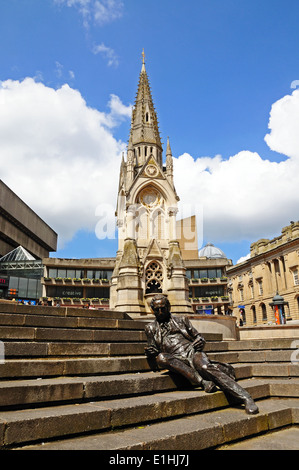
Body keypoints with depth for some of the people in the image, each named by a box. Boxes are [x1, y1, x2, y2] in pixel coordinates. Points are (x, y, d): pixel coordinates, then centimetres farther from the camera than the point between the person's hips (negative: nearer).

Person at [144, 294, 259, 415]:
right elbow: (154, 351, 19)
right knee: (161, 358, -33)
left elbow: (198, 337, 20)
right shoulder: (151, 328, 20)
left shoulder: (182, 320, 21)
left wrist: (200, 341, -4)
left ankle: (246, 398, -36)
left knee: (204, 367, -33)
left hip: (192, 351, 0)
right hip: (176, 359, 0)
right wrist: (150, 352, -5)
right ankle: (203, 382, -34)